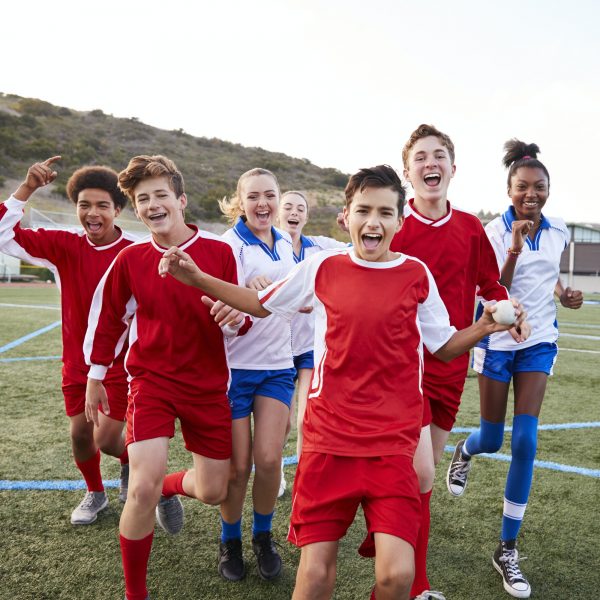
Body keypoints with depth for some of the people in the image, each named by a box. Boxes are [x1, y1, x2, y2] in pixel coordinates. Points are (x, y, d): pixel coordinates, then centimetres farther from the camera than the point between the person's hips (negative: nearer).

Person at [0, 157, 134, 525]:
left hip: (119, 363, -3)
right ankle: (95, 494, 38)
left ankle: (130, 465, 33)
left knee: (107, 440, -4)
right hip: (76, 362, 4)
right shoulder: (63, 246, -6)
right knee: (80, 434, 12)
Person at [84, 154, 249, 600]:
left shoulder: (220, 252, -7)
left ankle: (170, 488, 47)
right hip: (152, 379, -1)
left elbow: (240, 320, 0)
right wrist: (95, 377, 15)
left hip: (208, 384, 1)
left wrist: (235, 316, -25)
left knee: (213, 492, 8)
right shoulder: (130, 259, -3)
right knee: (143, 488, -16)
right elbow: (107, 317, 10)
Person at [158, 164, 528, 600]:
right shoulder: (321, 267, 2)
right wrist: (197, 278, 10)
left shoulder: (417, 275, 2)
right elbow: (262, 305, 16)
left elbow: (444, 347, 12)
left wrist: (485, 327, -6)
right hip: (328, 439, 1)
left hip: (392, 443, 0)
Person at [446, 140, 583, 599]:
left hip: (539, 340, 3)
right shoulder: (496, 230, -11)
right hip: (498, 340, -3)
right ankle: (464, 452, 48)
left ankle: (508, 550, 7)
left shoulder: (559, 232, 2)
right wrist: (514, 250, -31)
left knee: (526, 442, -6)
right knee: (491, 439, 6)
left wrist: (563, 293, 0)